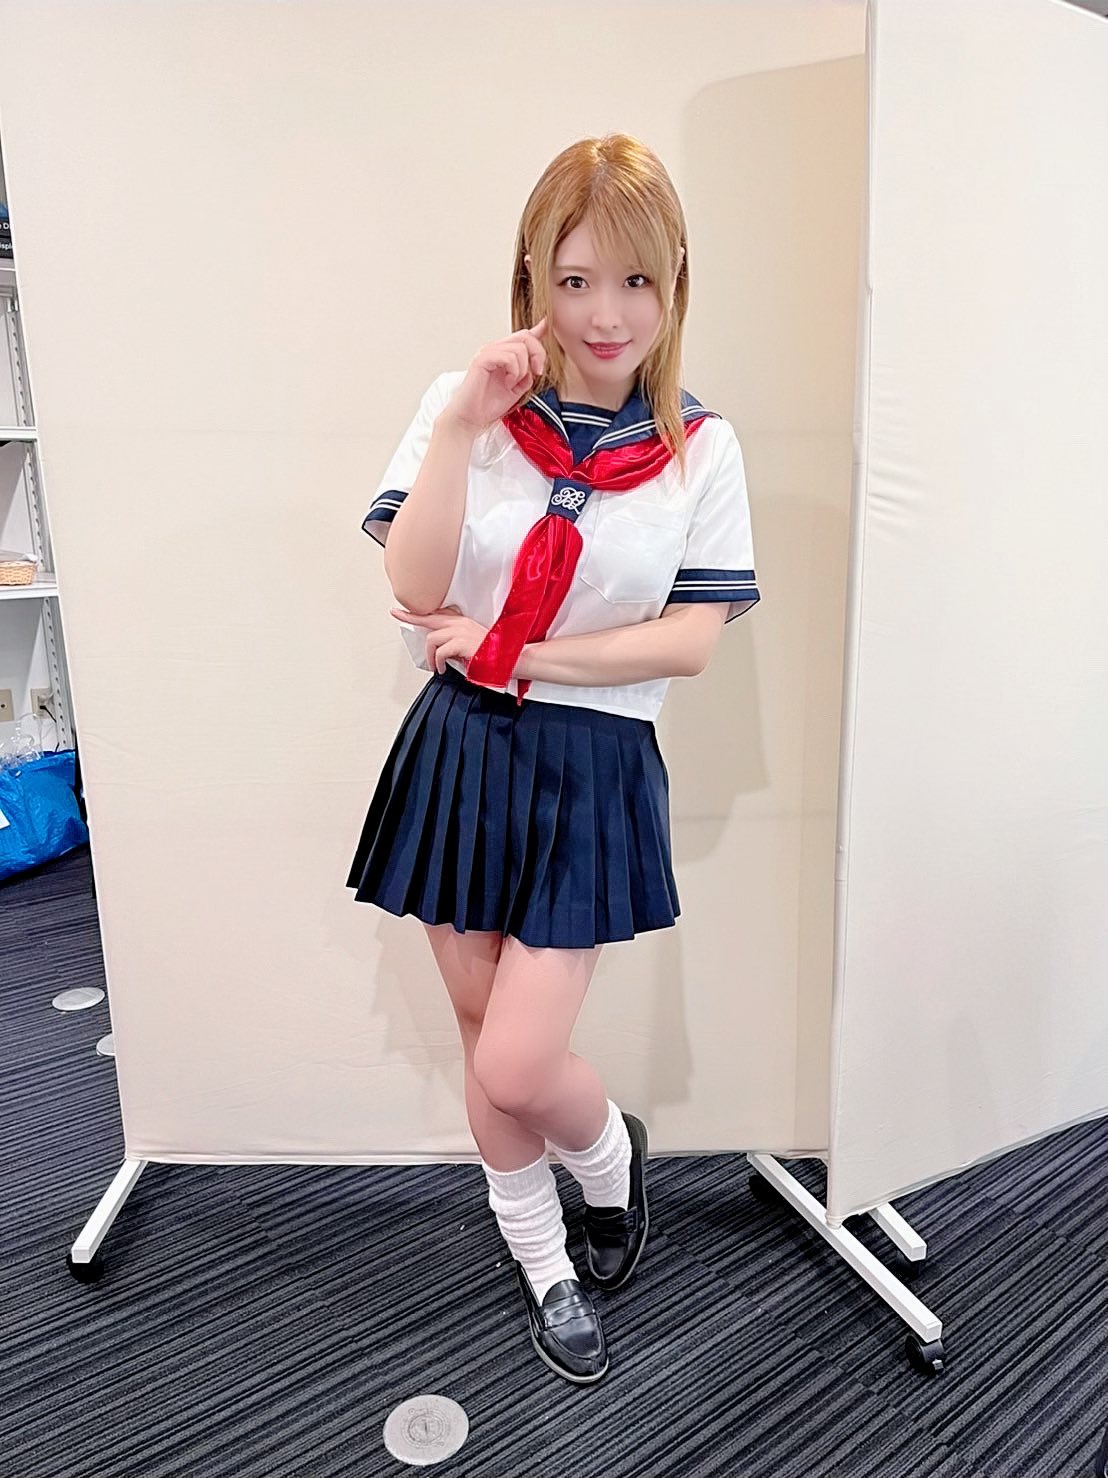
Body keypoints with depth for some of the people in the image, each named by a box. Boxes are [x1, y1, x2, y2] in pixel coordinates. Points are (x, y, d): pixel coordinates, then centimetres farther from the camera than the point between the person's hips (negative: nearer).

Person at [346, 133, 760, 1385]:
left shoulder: (700, 449, -1)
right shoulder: (464, 405, -1)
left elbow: (691, 639, -8)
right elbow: (414, 590, -12)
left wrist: (521, 656, -13)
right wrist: (464, 421, -19)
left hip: (594, 768, -2)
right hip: (462, 752, 2)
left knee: (514, 1069, -5)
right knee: (482, 1037, 14)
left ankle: (610, 1151, 33)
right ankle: (540, 1260, 41)